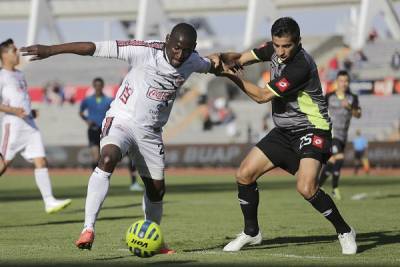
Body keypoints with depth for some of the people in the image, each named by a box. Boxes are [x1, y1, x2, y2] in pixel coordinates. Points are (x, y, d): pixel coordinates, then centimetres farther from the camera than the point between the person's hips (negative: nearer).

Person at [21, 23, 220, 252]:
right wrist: (51, 50, -26)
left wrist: (217, 63, -5)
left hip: (150, 131, 5)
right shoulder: (146, 51, -20)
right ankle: (88, 229, -34)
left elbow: (210, 65, 22)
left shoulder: (192, 62, -3)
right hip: (122, 119, -5)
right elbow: (97, 48, -23)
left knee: (157, 190, 7)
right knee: (108, 159, -33)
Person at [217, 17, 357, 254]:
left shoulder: (301, 66, -26)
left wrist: (232, 76, -15)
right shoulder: (274, 50, -2)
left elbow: (262, 96, -21)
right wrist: (225, 59, -20)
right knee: (244, 174, 2)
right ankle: (251, 233, 20)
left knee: (306, 188, -27)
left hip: (312, 131, -8)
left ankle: (345, 231, -6)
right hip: (284, 131, 8)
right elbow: (241, 58, 3)